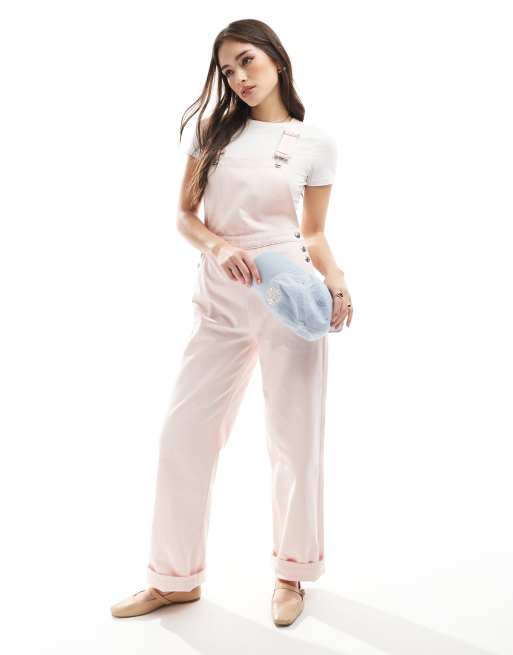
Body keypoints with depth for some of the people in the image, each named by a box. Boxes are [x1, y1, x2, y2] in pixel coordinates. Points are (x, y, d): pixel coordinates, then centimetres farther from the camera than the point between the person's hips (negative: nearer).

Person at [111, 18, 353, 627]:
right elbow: (184, 214, 8)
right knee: (183, 435, 4)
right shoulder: (214, 130, 8)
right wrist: (220, 246, -13)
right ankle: (176, 577, 20)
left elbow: (314, 234, 9)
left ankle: (292, 571, 25)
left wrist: (335, 281, -10)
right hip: (219, 295, 2)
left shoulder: (316, 142, 3)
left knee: (295, 439, 4)